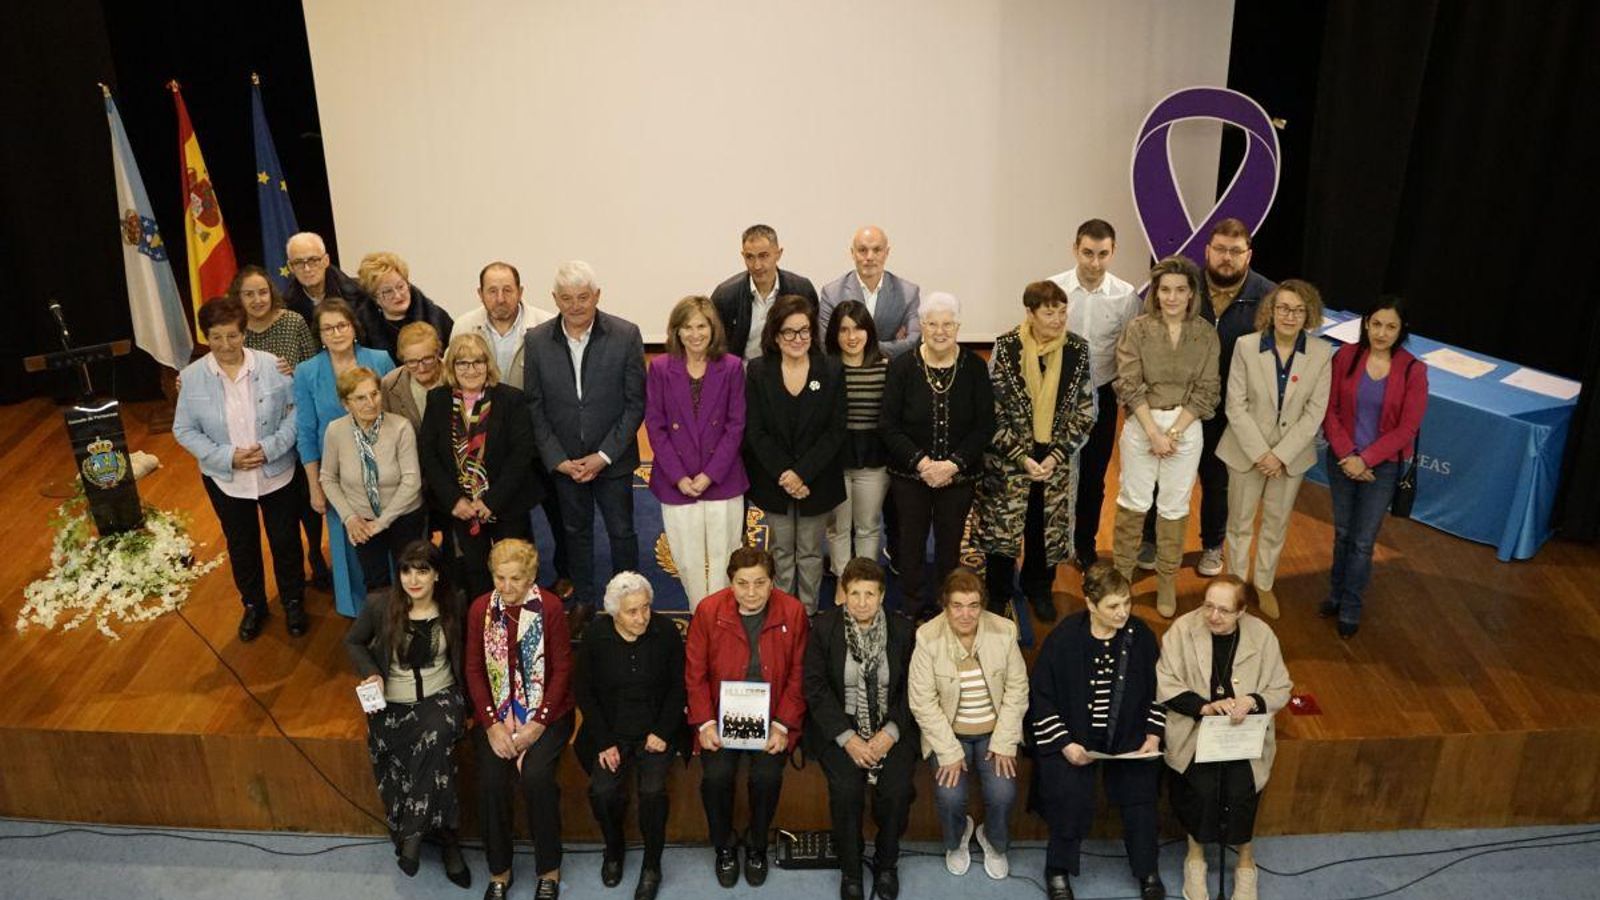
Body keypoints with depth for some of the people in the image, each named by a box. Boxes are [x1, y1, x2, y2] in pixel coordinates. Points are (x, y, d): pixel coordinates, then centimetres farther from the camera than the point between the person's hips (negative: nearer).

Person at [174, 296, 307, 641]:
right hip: (225, 480, 1)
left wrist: (271, 447, -21)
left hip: (277, 474, -1)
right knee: (241, 546, 19)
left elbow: (296, 410, -9)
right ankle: (253, 605, 41)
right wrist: (227, 457, -17)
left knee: (285, 541, 14)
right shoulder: (192, 376, -10)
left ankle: (293, 602, 37)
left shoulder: (272, 366, -15)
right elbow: (184, 430, -5)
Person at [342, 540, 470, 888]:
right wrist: (371, 673, -6)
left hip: (440, 697, -1)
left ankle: (413, 833, -18)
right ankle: (447, 840, 3)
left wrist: (468, 707, 5)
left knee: (436, 737, -32)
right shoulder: (379, 605, -6)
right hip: (392, 703, 1)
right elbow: (353, 642, 11)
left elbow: (463, 658, 10)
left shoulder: (453, 606, -3)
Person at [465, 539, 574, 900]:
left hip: (546, 710, -2)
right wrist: (492, 724, -9)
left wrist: (537, 725, -13)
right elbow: (474, 670, 1)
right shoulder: (480, 609, 0)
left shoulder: (550, 607, -9)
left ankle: (549, 870, -3)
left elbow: (562, 669, -7)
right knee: (492, 779, -20)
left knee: (536, 775, -25)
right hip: (496, 711, 2)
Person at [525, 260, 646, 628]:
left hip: (612, 457, -2)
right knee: (575, 531, 17)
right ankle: (583, 599, 35)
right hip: (563, 459, 2)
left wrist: (604, 455, -14)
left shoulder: (625, 336, -13)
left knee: (622, 531, 10)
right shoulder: (537, 341, -7)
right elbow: (534, 406, -1)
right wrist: (557, 458, -9)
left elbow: (636, 403, -10)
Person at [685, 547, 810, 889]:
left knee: (767, 776, -21)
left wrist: (783, 725, -10)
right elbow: (695, 674, -1)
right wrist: (705, 723, -10)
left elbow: (798, 675, -2)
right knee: (716, 775, -21)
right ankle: (724, 848, 9)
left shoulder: (793, 612, -7)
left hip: (772, 716, 0)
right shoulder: (708, 611, -7)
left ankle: (757, 846, 10)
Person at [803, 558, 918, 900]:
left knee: (897, 790, -21)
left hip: (891, 727, 1)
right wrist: (848, 738, -15)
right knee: (846, 789, -25)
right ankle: (850, 871, 0)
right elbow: (816, 687, -6)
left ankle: (886, 864, 7)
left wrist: (890, 733, -13)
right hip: (840, 726, -1)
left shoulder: (902, 629, 0)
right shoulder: (824, 627, -4)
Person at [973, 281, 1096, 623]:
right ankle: (998, 595, 26)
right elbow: (993, 410, -10)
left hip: (1056, 458, 2)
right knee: (1002, 525, 6)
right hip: (1009, 458, -2)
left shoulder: (1077, 350, -5)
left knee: (1046, 526, 14)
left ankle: (1039, 590, 36)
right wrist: (1021, 457, -14)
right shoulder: (1006, 348, -11)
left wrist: (1056, 455, -11)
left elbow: (1085, 413, -2)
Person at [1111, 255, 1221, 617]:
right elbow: (1129, 385, -8)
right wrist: (1154, 432, -14)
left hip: (1186, 427, 1)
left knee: (1175, 506, 9)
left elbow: (1206, 391, -3)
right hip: (1141, 424, -1)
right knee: (1134, 501, 6)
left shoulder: (1206, 334, -1)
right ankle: (1121, 573, 22)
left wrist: (1173, 432, -11)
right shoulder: (1137, 329, -5)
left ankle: (1167, 581, 22)